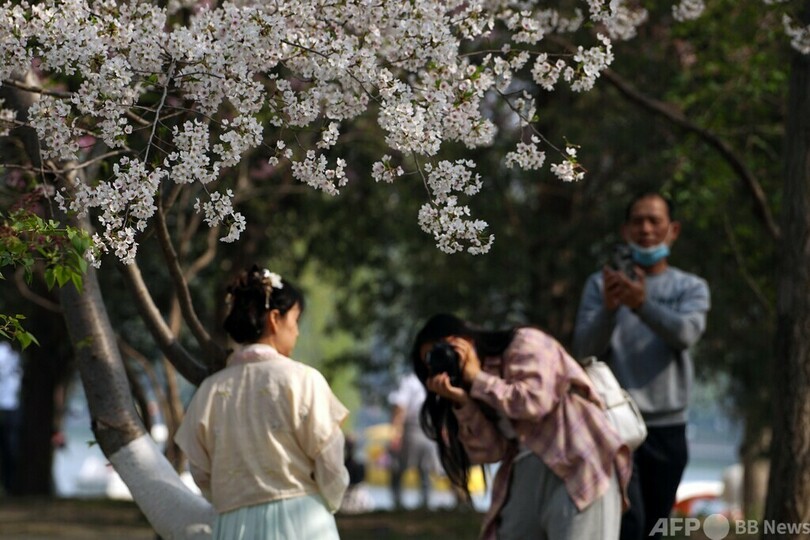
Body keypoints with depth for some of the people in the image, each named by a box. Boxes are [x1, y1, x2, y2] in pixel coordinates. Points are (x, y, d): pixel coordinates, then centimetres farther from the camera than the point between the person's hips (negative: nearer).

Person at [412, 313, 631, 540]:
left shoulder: (524, 344, 3)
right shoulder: (481, 392, 23)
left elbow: (535, 402, -14)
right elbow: (490, 449, 8)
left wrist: (476, 379, -1)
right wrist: (461, 400, -3)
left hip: (577, 468, -8)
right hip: (525, 479, 8)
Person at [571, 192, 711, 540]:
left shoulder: (691, 288, 9)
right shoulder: (601, 285, 7)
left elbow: (685, 333, -13)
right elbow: (584, 351, -6)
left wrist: (642, 304, -31)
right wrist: (608, 309, -25)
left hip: (668, 427, 2)